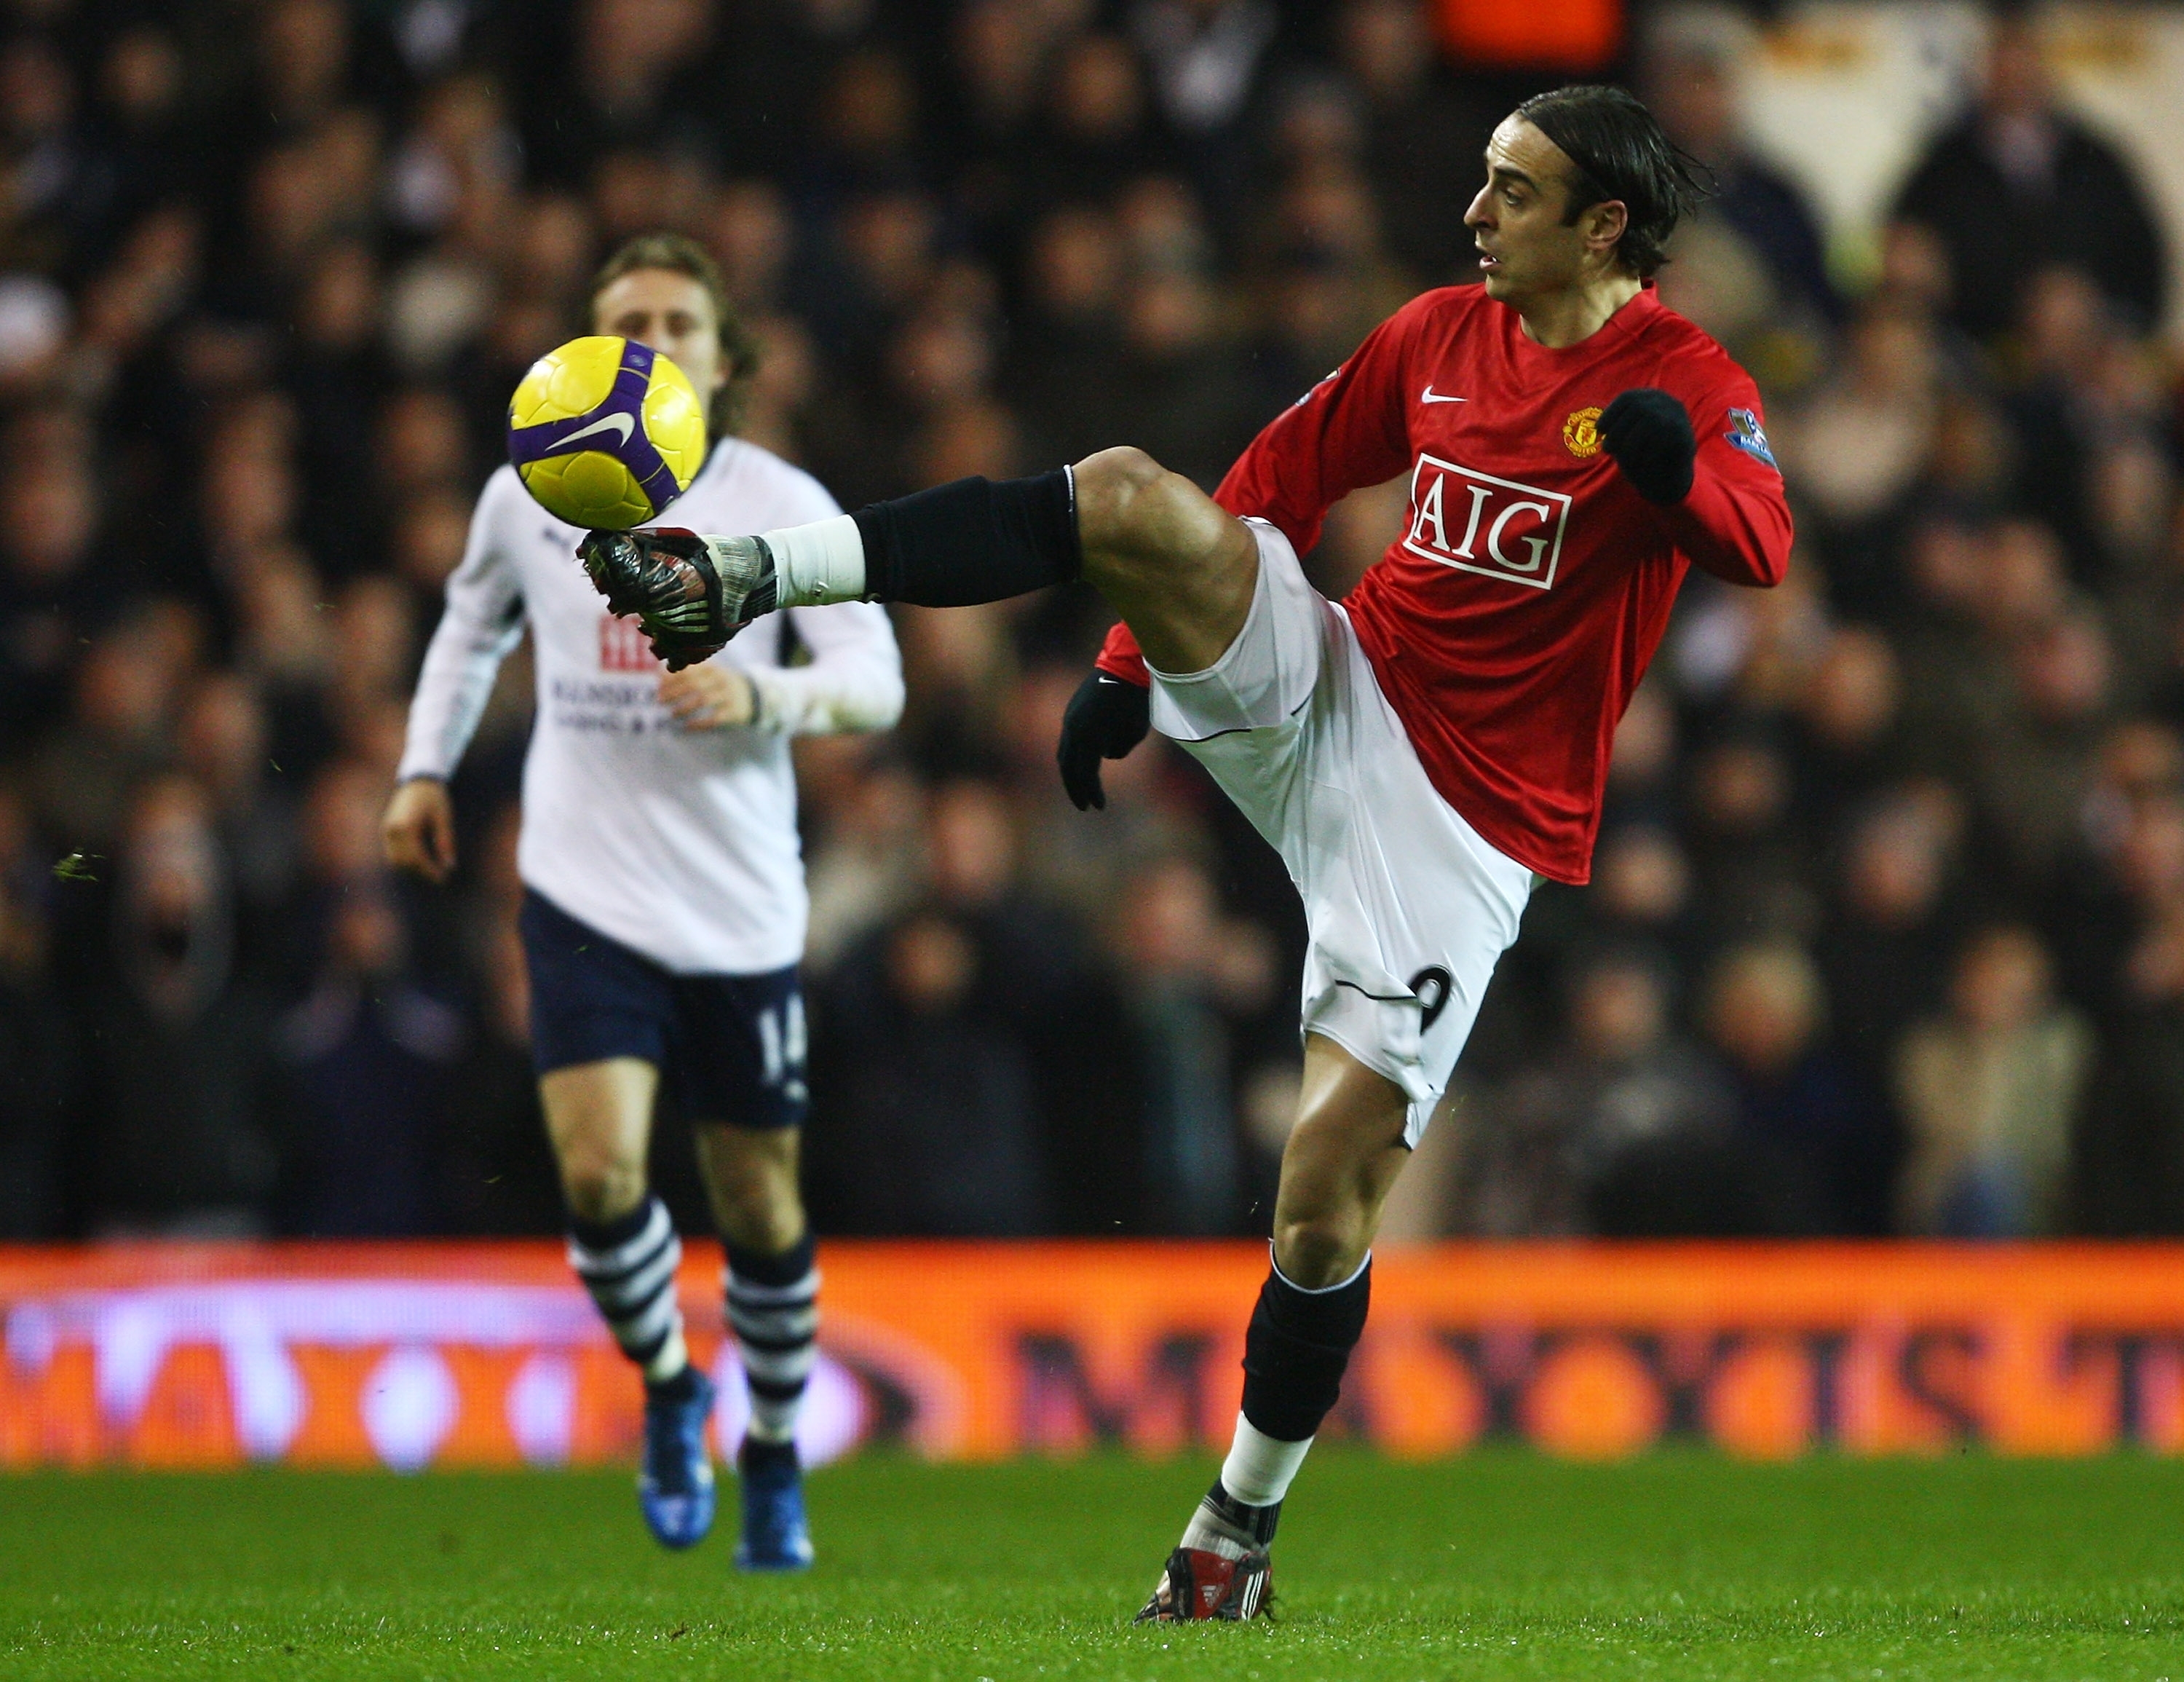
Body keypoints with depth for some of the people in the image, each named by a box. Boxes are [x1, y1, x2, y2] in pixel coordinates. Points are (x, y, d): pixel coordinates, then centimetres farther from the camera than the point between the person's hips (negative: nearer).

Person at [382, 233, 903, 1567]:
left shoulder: (784, 506, -4)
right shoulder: (529, 495, 3)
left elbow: (876, 683, -7)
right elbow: (474, 621, 23)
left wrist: (762, 696, -25)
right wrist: (426, 768, 15)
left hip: (742, 906, 0)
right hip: (586, 892, 0)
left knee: (760, 1207, 7)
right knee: (600, 1172, -18)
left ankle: (775, 1447, 31)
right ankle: (671, 1388, 11)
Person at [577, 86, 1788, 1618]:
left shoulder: (1684, 382, -8)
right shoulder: (1437, 336, 8)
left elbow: (1761, 547, -26)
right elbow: (1278, 484, 19)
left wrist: (1678, 471, -48)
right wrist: (1135, 661, 15)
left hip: (1463, 827, -4)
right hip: (1333, 693, 4)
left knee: (1331, 1187, -10)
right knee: (1126, 494, -21)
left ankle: (1241, 1529, 8)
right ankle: (741, 580, -24)